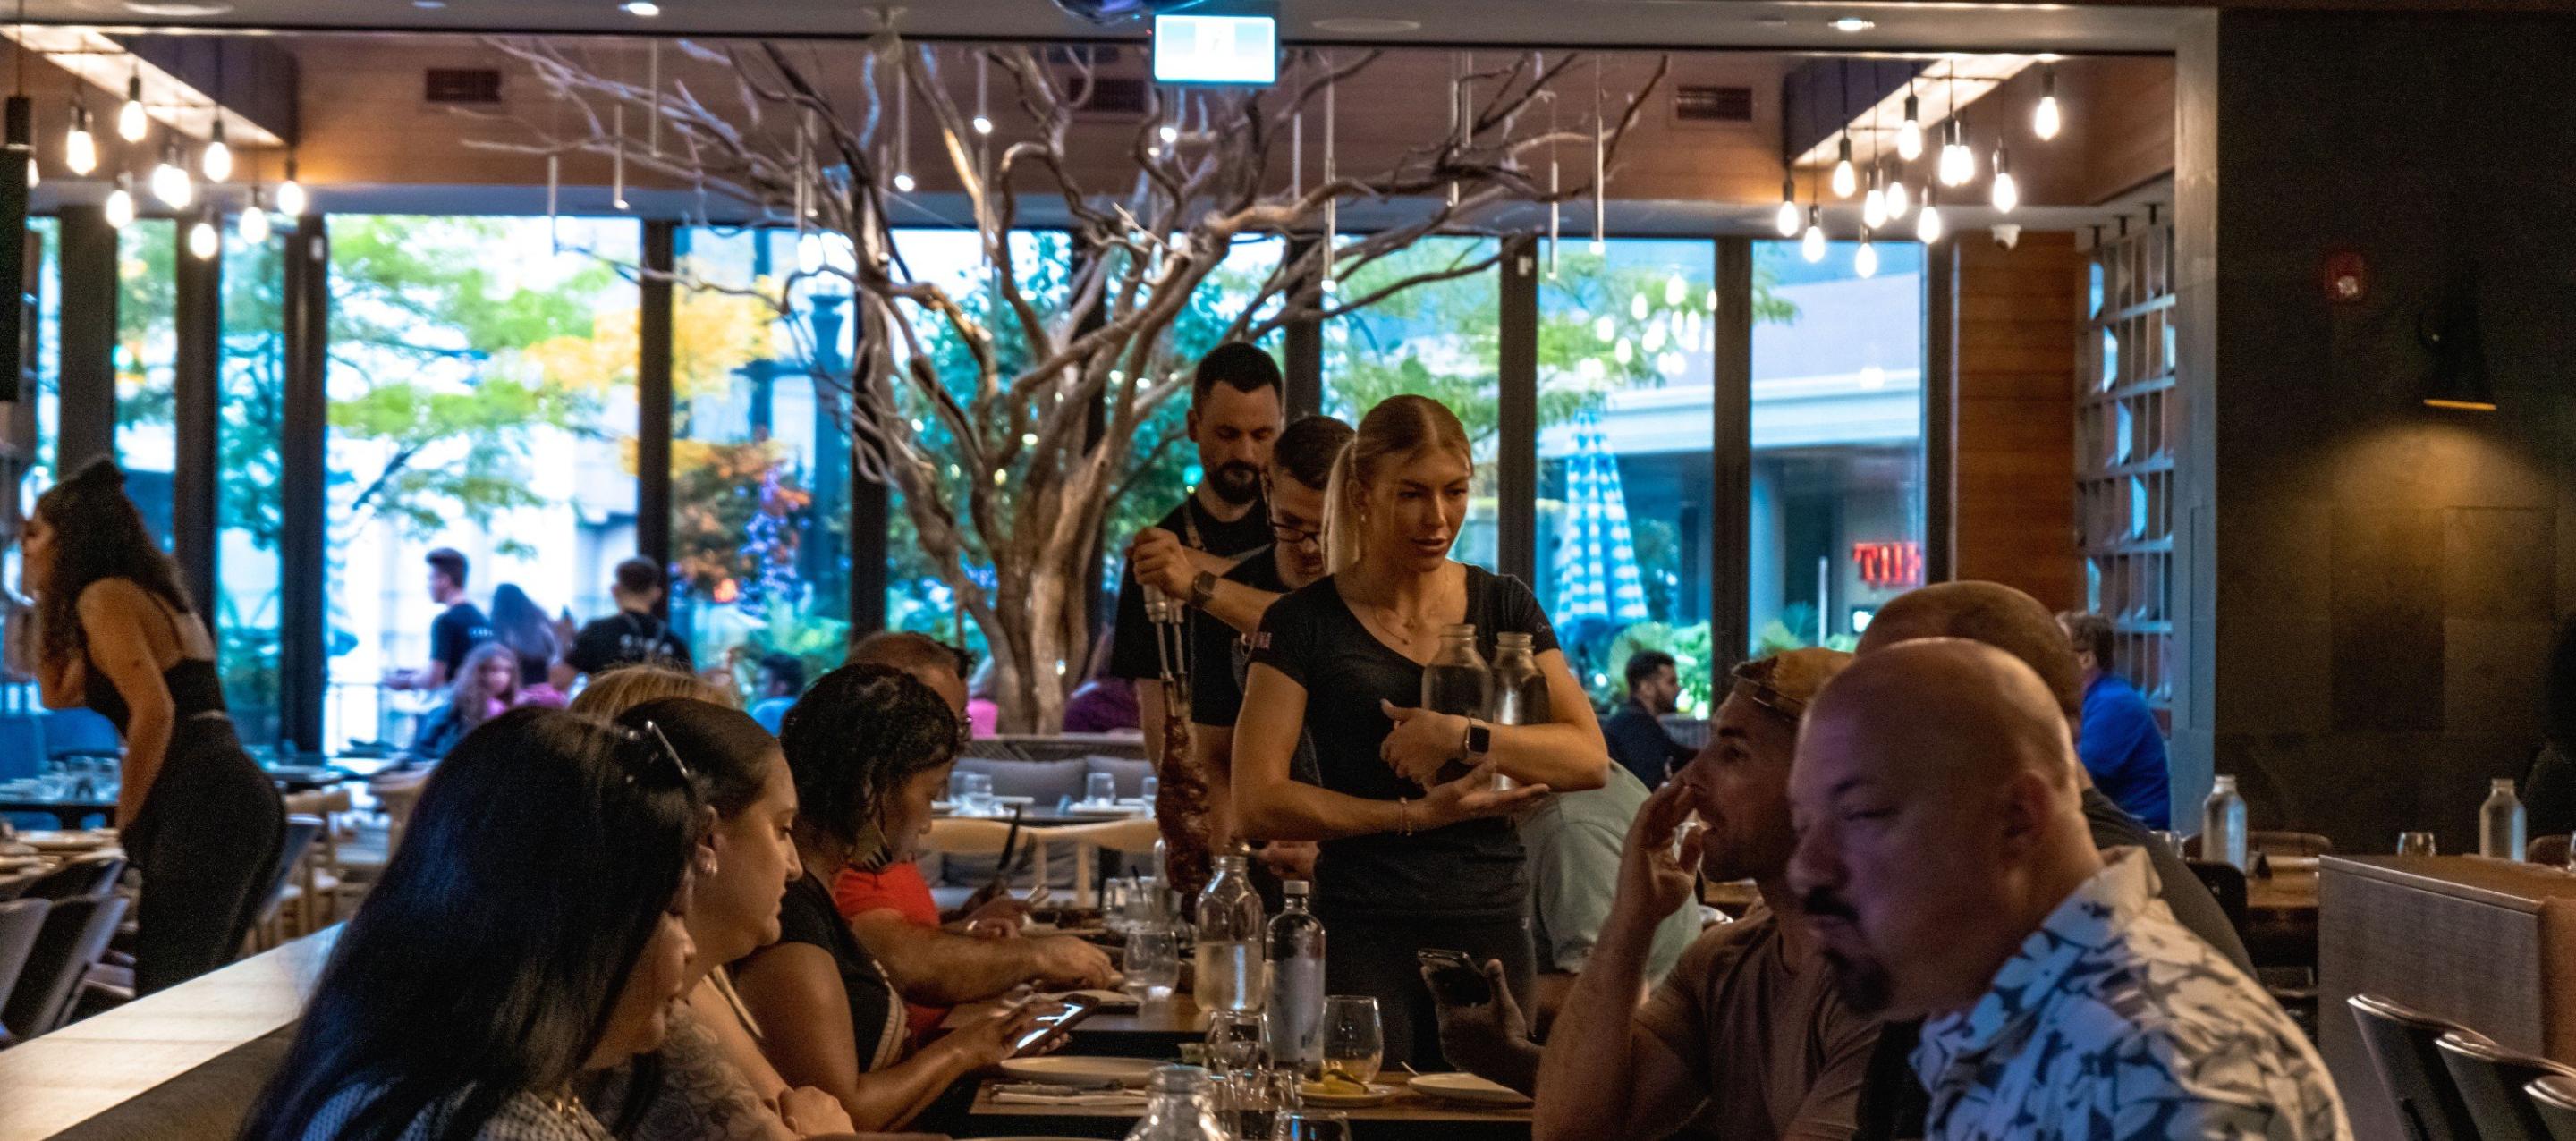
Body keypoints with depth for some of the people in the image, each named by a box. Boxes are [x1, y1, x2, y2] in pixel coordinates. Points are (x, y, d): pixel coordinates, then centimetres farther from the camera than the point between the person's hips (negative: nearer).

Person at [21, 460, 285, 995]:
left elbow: (155, 711, -16)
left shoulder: (105, 595, -3)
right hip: (244, 799, 10)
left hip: (203, 806, -10)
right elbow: (57, 692, 36)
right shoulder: (153, 598, 25)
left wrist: (127, 816, -6)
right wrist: (43, 598, 31)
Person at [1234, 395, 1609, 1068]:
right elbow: (1260, 803, -8)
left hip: (1492, 929, 3)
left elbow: (1590, 759, -1)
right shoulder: (1306, 623, 0)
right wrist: (1417, 815, -12)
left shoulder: (1503, 608, 9)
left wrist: (1463, 737, -15)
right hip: (1363, 937, -2)